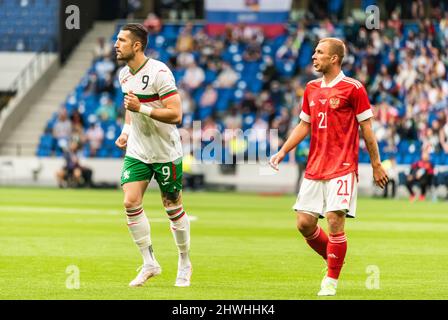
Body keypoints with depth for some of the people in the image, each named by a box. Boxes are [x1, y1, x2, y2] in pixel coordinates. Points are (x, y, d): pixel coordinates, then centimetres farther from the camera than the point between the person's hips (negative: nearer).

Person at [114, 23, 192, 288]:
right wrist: (126, 131, 9)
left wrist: (141, 108, -29)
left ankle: (185, 264, 24)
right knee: (131, 202, -10)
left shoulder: (159, 73, -19)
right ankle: (149, 263, 2)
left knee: (173, 208, 4)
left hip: (166, 153, -6)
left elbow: (176, 115, -24)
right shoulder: (124, 75, 5)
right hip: (137, 151, 6)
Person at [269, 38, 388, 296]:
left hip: (342, 168, -6)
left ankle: (332, 280, 1)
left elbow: (366, 129, -3)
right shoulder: (311, 88, 12)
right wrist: (283, 152, 8)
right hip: (314, 168, 6)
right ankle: (334, 261, 24)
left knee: (335, 221, -11)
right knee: (304, 223, 1)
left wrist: (376, 165, -3)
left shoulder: (353, 88, -6)